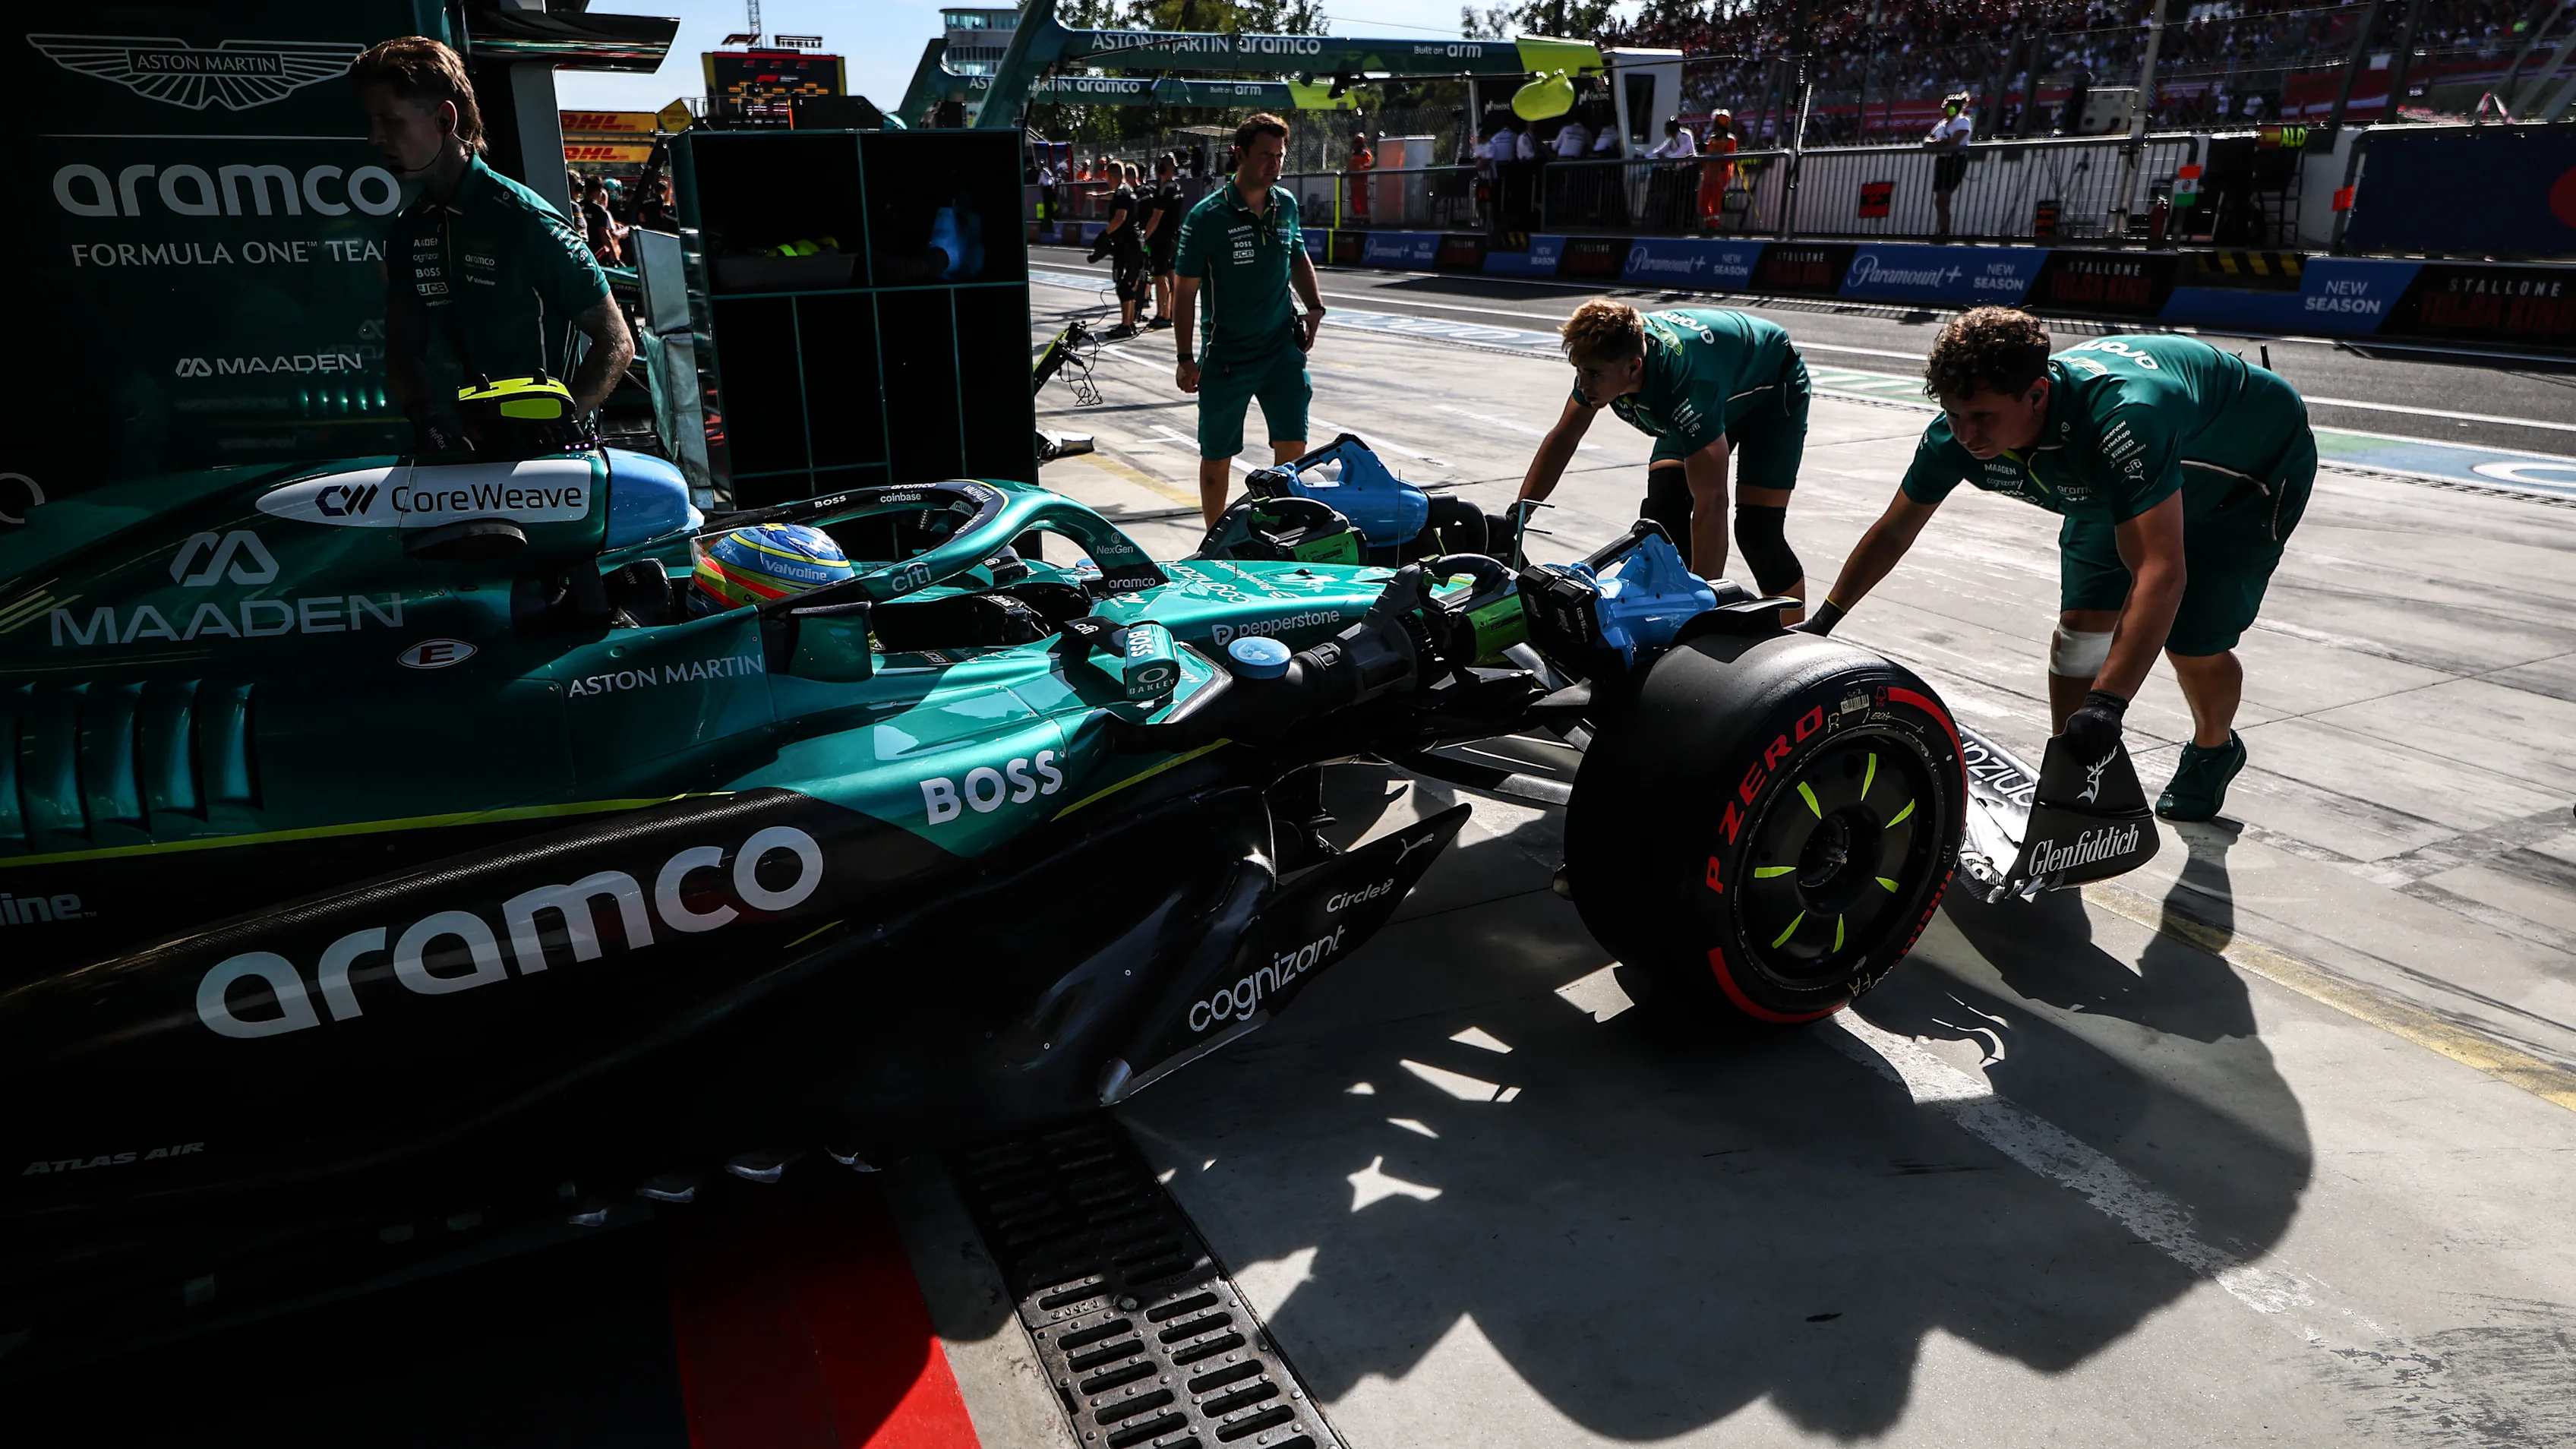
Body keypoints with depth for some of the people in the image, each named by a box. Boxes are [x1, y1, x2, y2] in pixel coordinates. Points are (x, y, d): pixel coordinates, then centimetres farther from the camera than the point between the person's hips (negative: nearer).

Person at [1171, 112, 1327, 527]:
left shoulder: (1286, 204, 4)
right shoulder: (1206, 216, -10)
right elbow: (1185, 290, -7)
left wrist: (1314, 307, 10)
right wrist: (1186, 358, -10)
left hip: (1282, 348, 3)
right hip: (1224, 356, -3)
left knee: (1292, 446, -5)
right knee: (1217, 457, 7)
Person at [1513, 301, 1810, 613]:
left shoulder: (1687, 382, -46)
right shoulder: (1602, 356, -26)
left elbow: (1710, 504, -46)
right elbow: (1563, 437, -8)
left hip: (1772, 389, -6)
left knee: (1758, 529, -17)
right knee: (1662, 511, -11)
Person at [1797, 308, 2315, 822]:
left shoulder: (2123, 420, -46)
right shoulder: (1958, 433, -26)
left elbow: (2160, 574, -52)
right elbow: (1891, 533, -10)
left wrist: (2107, 702, -59)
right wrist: (1821, 623, -7)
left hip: (2259, 466, -5)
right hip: (2117, 491, 5)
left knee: (2191, 644, -10)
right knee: (2080, 629, -8)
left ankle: (2214, 750, 24)